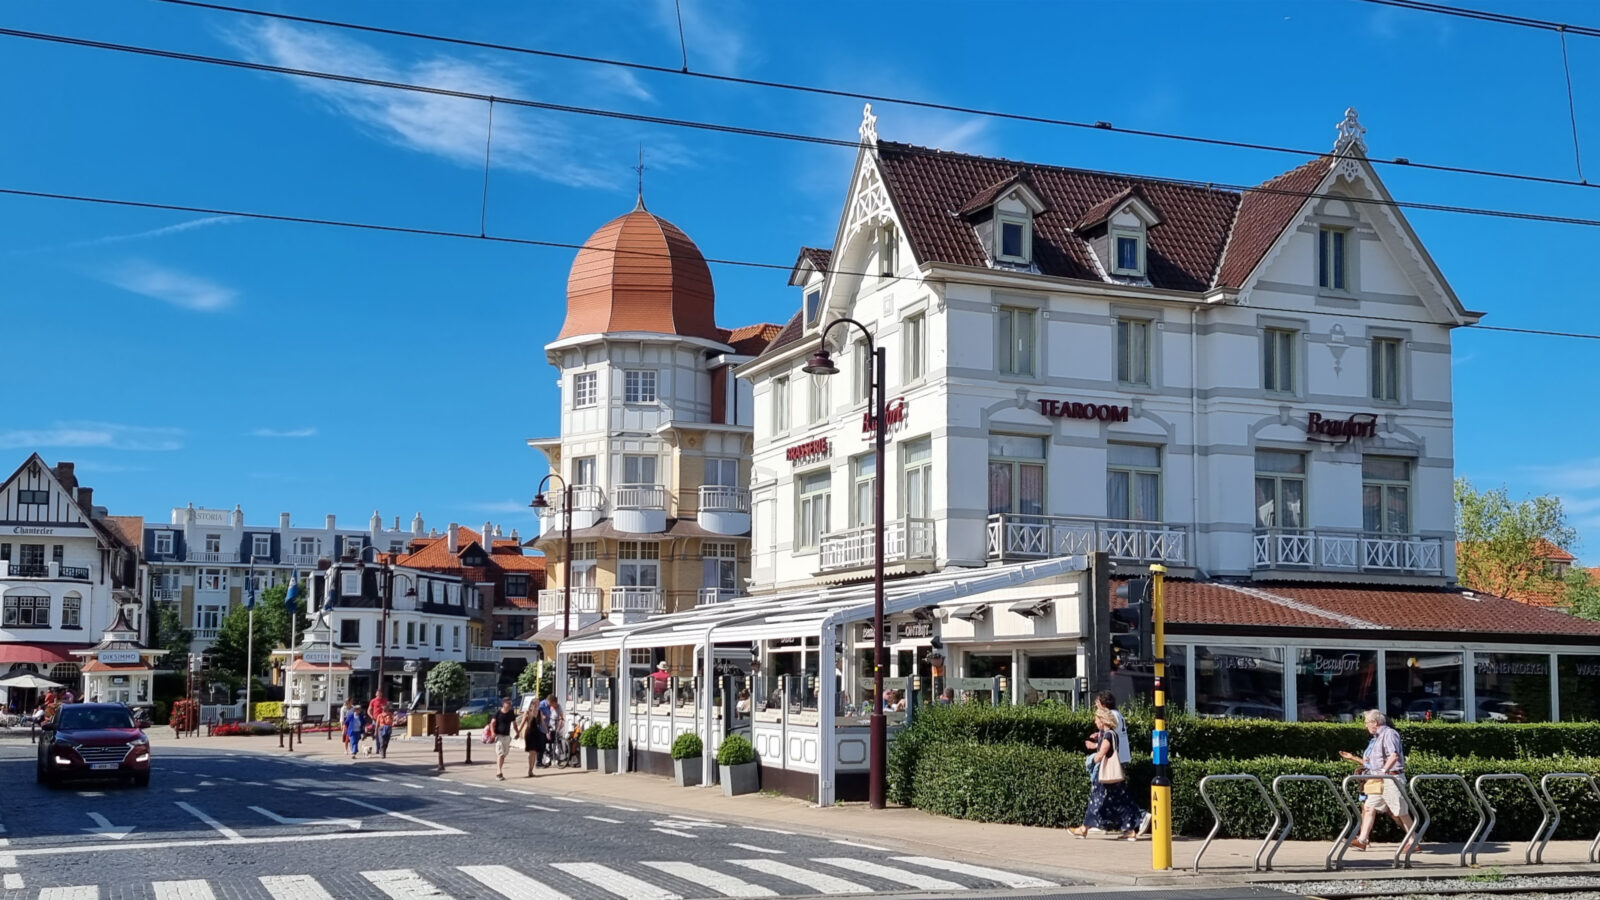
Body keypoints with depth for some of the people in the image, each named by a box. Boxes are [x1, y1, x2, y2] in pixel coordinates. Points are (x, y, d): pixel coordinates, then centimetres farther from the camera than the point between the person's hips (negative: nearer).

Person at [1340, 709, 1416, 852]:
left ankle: (1413, 842, 4)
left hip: (1391, 777, -10)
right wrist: (1353, 758, 19)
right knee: (1369, 808, 6)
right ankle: (1362, 840, 7)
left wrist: (1383, 771, -25)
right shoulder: (1377, 738, 19)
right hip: (1379, 781, 10)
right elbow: (1370, 762, 22)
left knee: (1400, 812, -4)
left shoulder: (1389, 733, -10)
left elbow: (1394, 755, -23)